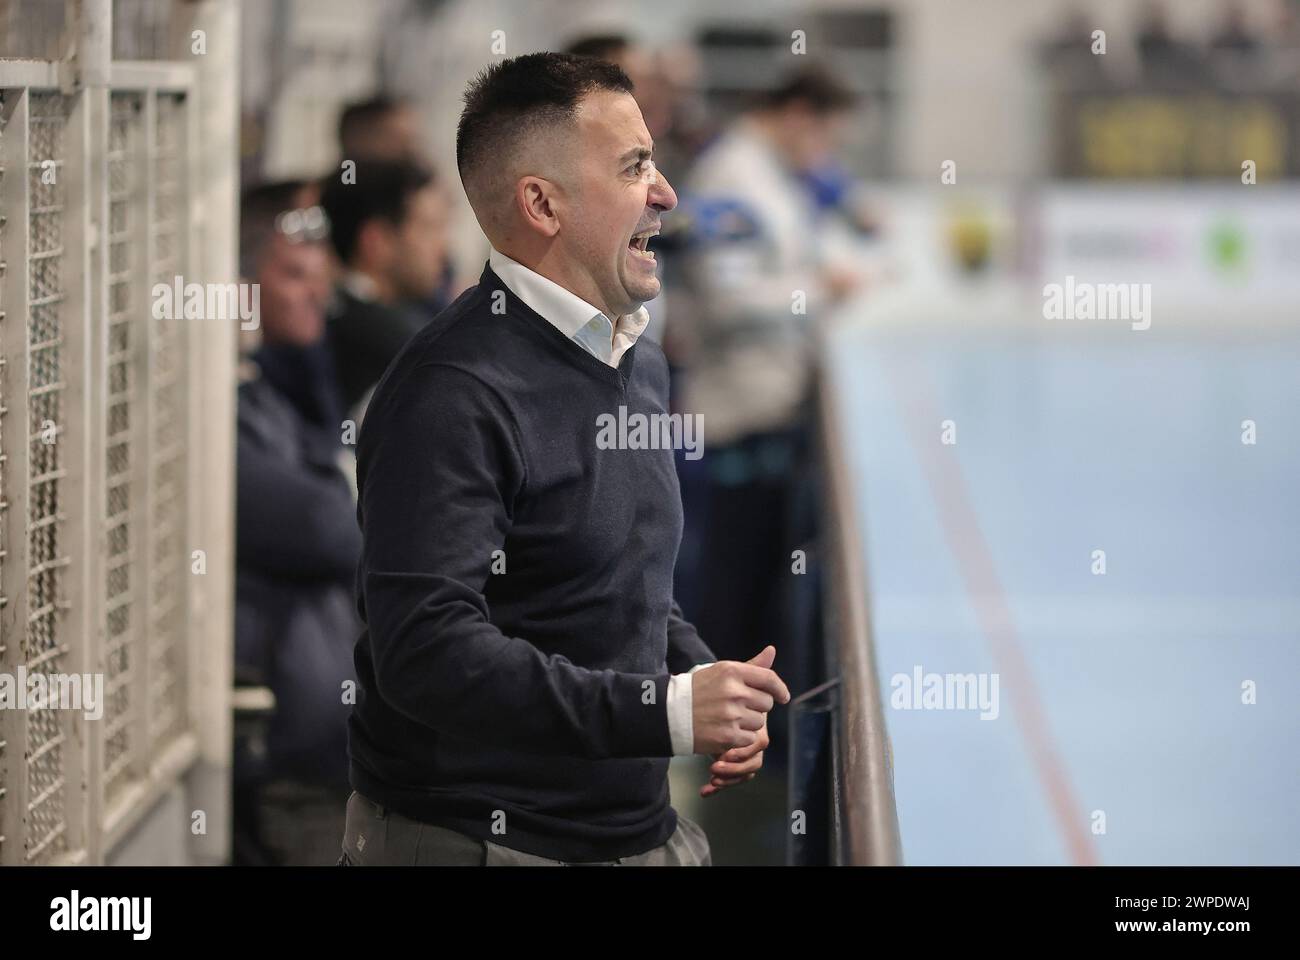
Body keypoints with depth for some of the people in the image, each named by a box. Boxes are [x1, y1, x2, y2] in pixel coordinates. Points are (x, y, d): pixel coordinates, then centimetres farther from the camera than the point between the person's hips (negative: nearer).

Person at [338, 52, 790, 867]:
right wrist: (665, 709, -27)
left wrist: (703, 679, 3)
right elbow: (427, 652, -26)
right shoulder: (453, 393, -17)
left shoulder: (642, 363, 14)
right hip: (475, 838, -8)